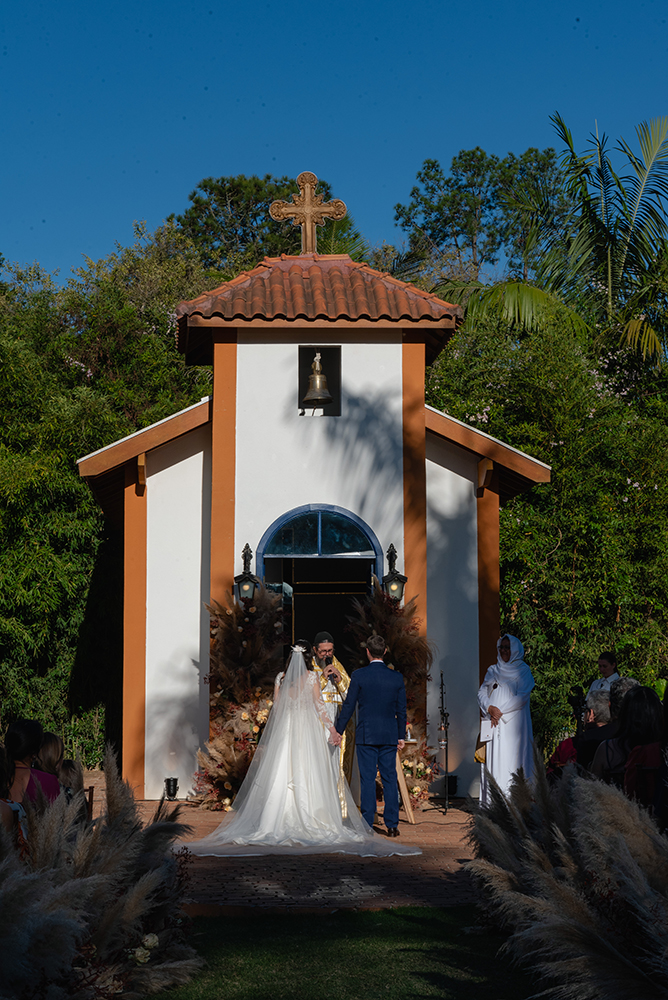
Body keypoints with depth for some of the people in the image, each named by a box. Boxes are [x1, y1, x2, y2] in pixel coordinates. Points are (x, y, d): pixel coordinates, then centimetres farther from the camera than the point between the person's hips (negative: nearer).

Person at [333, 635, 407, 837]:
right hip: (389, 736, 2)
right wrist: (401, 736, 16)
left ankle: (367, 825, 2)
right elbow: (401, 710, 6)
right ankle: (392, 824, 7)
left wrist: (339, 731, 6)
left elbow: (348, 706, -3)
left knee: (367, 779, 1)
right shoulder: (397, 677, 2)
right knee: (390, 779, 7)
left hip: (366, 735, -2)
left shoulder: (359, 675, -6)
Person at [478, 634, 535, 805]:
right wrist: (490, 708, -8)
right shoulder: (493, 670, 18)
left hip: (512, 723, -4)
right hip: (493, 723, 4)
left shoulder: (523, 671, 4)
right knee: (491, 758, -3)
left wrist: (500, 711, -11)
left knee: (510, 758, -11)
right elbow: (481, 693, 12)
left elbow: (522, 696, -7)